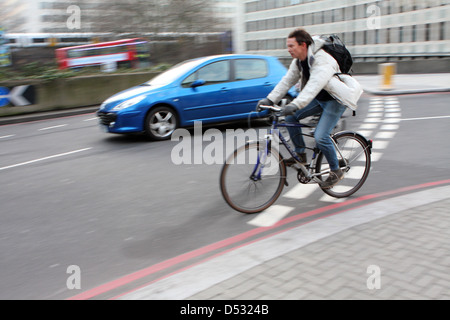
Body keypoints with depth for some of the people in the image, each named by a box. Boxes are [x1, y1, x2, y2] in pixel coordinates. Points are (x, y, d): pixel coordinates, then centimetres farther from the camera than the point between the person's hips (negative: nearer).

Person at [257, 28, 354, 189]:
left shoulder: (322, 61, -28)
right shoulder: (298, 61, -1)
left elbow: (314, 86, -43)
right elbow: (287, 81, -1)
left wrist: (295, 105, -55)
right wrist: (270, 99, -11)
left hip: (335, 100, -8)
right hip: (318, 99, 9)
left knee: (320, 137, -20)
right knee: (290, 117, -6)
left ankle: (336, 171, 1)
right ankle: (300, 154, 7)